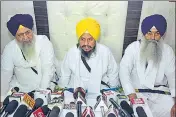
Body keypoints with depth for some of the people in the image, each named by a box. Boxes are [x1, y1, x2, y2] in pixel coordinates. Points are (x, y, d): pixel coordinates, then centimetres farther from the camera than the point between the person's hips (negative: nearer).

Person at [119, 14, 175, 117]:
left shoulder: (168, 51, 2)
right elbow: (124, 71, -13)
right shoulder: (133, 48, -5)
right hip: (137, 91, -2)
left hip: (160, 92, 3)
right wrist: (131, 93, -25)